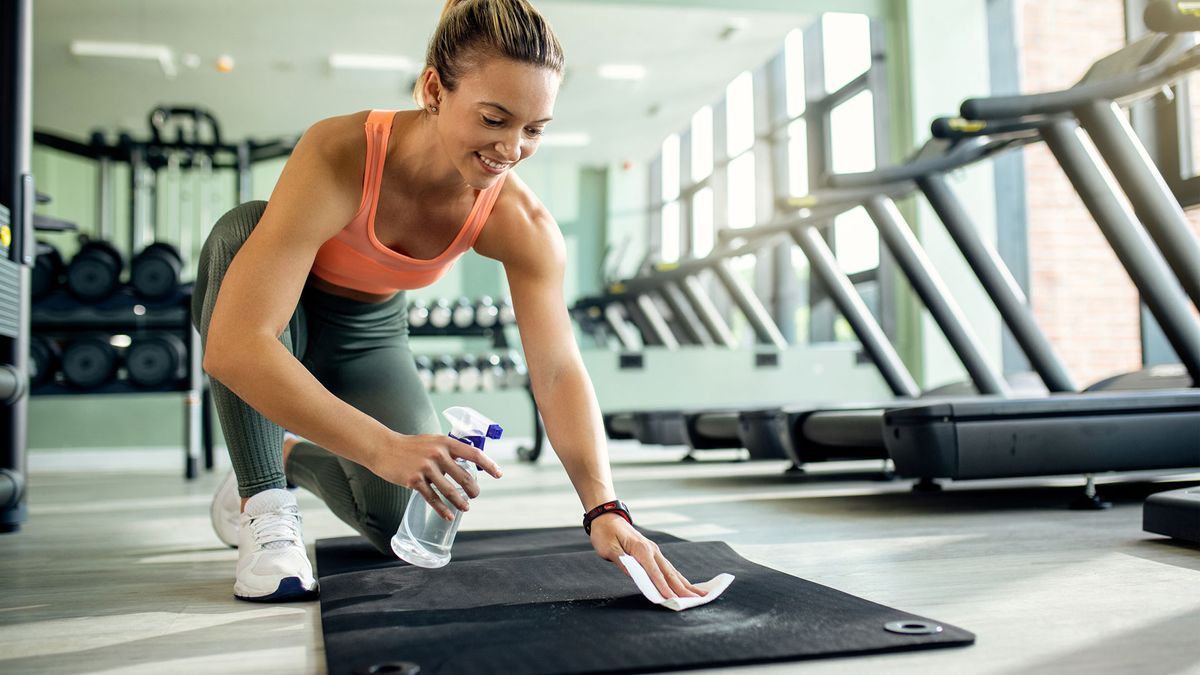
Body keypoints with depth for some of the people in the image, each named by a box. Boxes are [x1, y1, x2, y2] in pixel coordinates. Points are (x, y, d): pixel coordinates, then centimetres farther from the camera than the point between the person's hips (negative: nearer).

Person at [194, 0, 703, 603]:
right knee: (243, 229, -37)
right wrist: (381, 445, -54)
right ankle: (263, 503, -25)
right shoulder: (340, 154, -38)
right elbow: (233, 348, -45)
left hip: (366, 331, 3)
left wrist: (605, 509, -45)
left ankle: (291, 456, 19)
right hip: (279, 315, -2)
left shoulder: (521, 223, -25)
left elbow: (558, 371, -31)